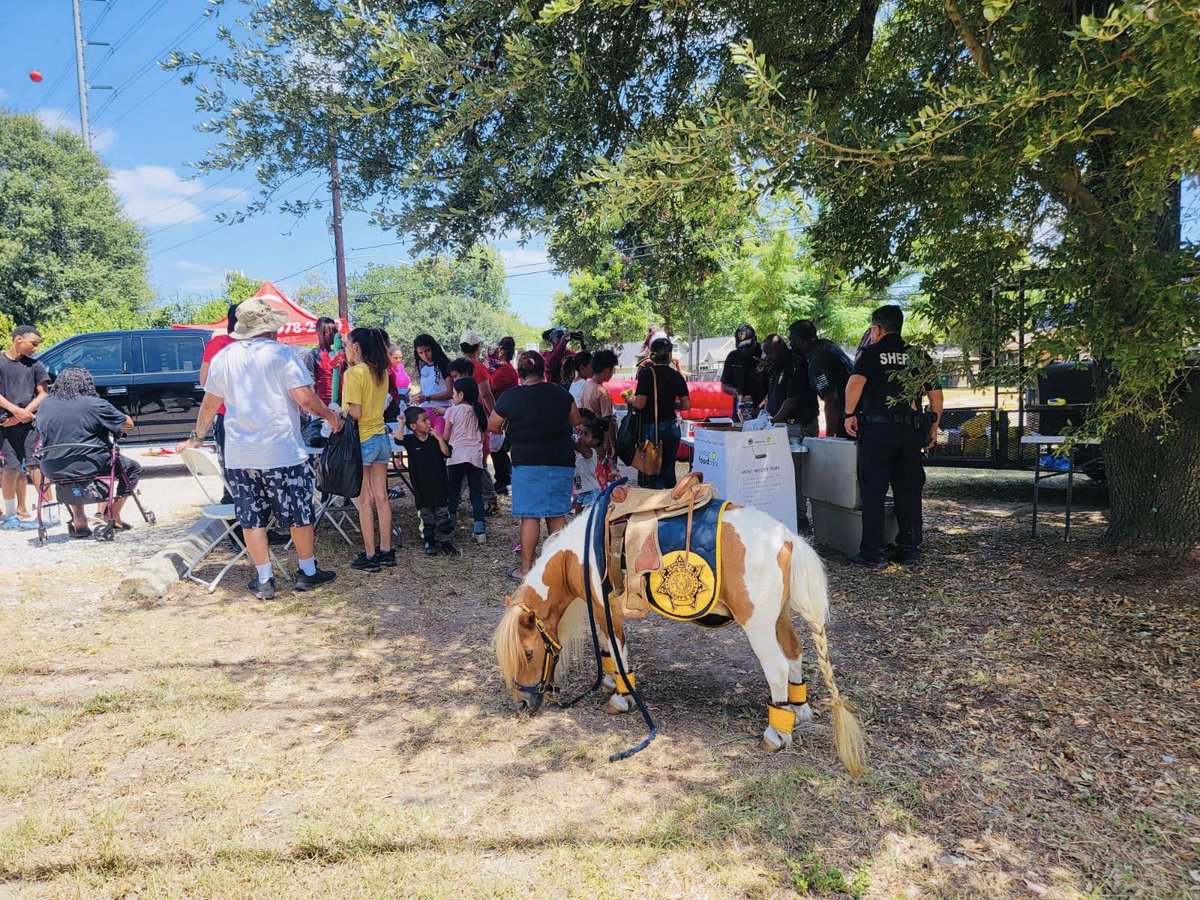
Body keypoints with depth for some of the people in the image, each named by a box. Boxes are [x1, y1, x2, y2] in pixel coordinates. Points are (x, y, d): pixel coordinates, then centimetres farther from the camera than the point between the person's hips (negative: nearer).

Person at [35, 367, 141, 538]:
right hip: (88, 467, -5)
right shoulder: (94, 404, -9)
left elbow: (40, 434, 20)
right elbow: (128, 423, -2)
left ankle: (78, 520, 27)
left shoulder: (45, 404, 7)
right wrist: (112, 424, 18)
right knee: (133, 468, 18)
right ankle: (114, 517, 13)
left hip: (53, 470, 5)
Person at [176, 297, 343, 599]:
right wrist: (329, 415, 2)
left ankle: (264, 580, 15)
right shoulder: (281, 353, -8)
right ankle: (308, 572, 19)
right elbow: (305, 398, -15)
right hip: (282, 452, -4)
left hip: (239, 455, 4)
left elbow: (209, 405, 14)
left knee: (252, 518, 10)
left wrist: (196, 436, 27)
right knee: (299, 514, 9)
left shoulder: (223, 357, 7)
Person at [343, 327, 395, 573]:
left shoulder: (354, 373, -14)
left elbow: (355, 413, -19)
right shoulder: (381, 372, 8)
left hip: (361, 441, -7)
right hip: (382, 438, 7)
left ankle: (370, 557, 7)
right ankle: (386, 552, 17)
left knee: (364, 501, 1)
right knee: (381, 498, 11)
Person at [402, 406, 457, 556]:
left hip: (439, 485, 1)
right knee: (427, 517, 9)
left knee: (443, 515, 4)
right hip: (422, 487, -1)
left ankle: (445, 541, 12)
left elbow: (447, 453, -6)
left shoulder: (435, 439, 2)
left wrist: (439, 438, -15)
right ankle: (429, 541, 21)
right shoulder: (410, 441, -1)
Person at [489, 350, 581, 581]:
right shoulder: (559, 393, 1)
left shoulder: (511, 397, -7)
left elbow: (492, 426, 3)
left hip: (527, 463, -3)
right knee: (557, 515, 10)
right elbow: (576, 421, 12)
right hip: (562, 462, 3)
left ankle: (526, 569, 7)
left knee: (530, 516, 3)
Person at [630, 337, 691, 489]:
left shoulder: (647, 372, -11)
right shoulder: (676, 376, 4)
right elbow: (686, 405, 4)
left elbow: (640, 404, -17)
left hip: (652, 427, -5)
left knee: (649, 473, 2)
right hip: (672, 429, 5)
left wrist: (629, 401, 3)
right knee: (668, 471, 14)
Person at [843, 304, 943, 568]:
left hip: (877, 428, -4)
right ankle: (909, 549, 17)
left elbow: (855, 382, -18)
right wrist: (934, 425, 19)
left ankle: (872, 553, 0)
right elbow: (936, 393, 11)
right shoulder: (918, 355, 12)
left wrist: (850, 414, -8)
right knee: (909, 491, 12)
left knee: (873, 491, 0)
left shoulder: (872, 353, -1)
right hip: (911, 431, 4)